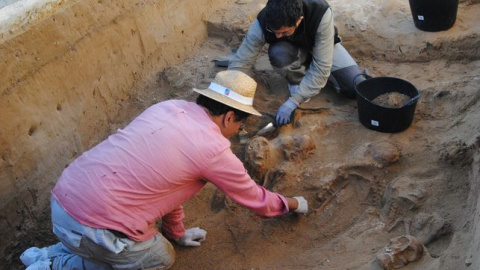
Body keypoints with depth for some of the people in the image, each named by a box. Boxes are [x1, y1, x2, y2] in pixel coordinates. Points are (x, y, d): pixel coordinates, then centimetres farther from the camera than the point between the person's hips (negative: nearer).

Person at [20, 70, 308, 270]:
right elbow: (257, 200, 6)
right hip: (91, 223, -8)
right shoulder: (215, 150, -10)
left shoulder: (171, 107, 10)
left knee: (153, 226, 27)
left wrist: (177, 232, 30)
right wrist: (294, 204, 27)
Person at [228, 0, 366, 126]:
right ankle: (297, 81, -5)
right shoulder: (262, 23, -35)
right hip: (293, 50, 1)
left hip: (324, 47, 0)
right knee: (278, 53, -36)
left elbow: (321, 67, -38)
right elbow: (239, 62, -29)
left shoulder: (321, 14, -41)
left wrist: (293, 102, -41)